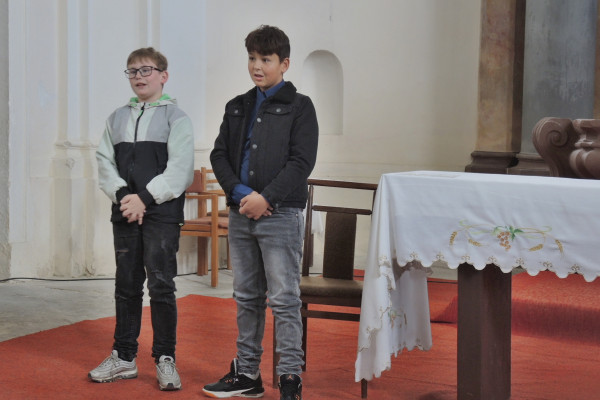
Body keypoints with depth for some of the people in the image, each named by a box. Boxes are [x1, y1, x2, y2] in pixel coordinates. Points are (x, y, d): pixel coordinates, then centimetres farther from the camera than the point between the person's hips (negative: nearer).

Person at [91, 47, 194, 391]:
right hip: (125, 212, 5)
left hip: (162, 212, -5)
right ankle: (124, 357, 19)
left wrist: (145, 198, -15)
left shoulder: (176, 117, -1)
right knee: (127, 285, 10)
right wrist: (123, 195, -9)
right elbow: (105, 160, 7)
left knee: (161, 285, -5)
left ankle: (166, 359, 5)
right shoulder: (118, 118, 14)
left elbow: (179, 170, -10)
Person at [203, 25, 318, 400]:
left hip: (281, 215, -6)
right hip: (241, 214, 6)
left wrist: (265, 198, -16)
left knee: (284, 299, -6)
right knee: (247, 297, 12)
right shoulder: (237, 107, 15)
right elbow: (220, 154, 10)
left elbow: (302, 162, -9)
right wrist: (241, 193, -7)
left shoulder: (299, 106, -1)